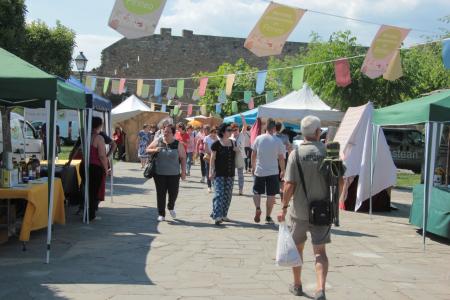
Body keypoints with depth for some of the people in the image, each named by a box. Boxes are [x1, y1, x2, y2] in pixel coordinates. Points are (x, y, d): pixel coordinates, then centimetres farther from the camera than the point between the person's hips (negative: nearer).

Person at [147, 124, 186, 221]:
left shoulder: (178, 144, 0)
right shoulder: (158, 142, 3)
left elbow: (183, 158, 2)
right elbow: (147, 149, 12)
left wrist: (183, 171, -3)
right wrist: (154, 150, -10)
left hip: (173, 174, 0)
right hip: (159, 174, 0)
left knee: (173, 193, 4)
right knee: (161, 194, 2)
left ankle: (171, 207, 36)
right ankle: (161, 214, 14)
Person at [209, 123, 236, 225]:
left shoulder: (233, 143, 10)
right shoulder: (216, 144, -6)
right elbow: (212, 159, -5)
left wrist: (236, 150, -2)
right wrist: (211, 172, -11)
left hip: (230, 174, 6)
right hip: (219, 174, -6)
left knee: (227, 195, 8)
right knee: (219, 194, -12)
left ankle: (223, 215, 19)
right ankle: (217, 216, -16)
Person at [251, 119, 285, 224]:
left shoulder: (259, 139, -3)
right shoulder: (278, 141, -5)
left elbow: (253, 154, 2)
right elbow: (281, 158, -1)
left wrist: (253, 167, 16)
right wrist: (283, 170, 11)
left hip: (259, 171, 1)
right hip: (273, 171, -1)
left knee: (257, 192, 15)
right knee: (271, 195, 6)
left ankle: (258, 208, -9)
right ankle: (268, 217, 9)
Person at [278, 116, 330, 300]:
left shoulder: (296, 154, -10)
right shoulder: (329, 152, -5)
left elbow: (289, 185, -12)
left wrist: (284, 207, -2)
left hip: (300, 210, 0)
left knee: (297, 248, 18)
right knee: (320, 251, 3)